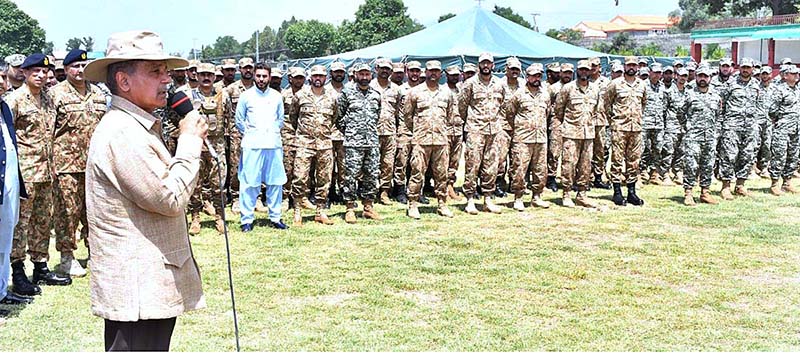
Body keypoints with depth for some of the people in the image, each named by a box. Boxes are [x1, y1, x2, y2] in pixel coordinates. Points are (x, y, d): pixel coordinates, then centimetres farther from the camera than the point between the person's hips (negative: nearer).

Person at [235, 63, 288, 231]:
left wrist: (274, 132, 9)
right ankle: (247, 219, 3)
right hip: (252, 145, -3)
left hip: (274, 144, 3)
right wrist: (248, 134, 5)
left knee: (276, 182, 5)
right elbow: (239, 120, 8)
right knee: (249, 182, -4)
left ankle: (275, 217, 15)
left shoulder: (277, 96, 10)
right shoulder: (246, 96, 2)